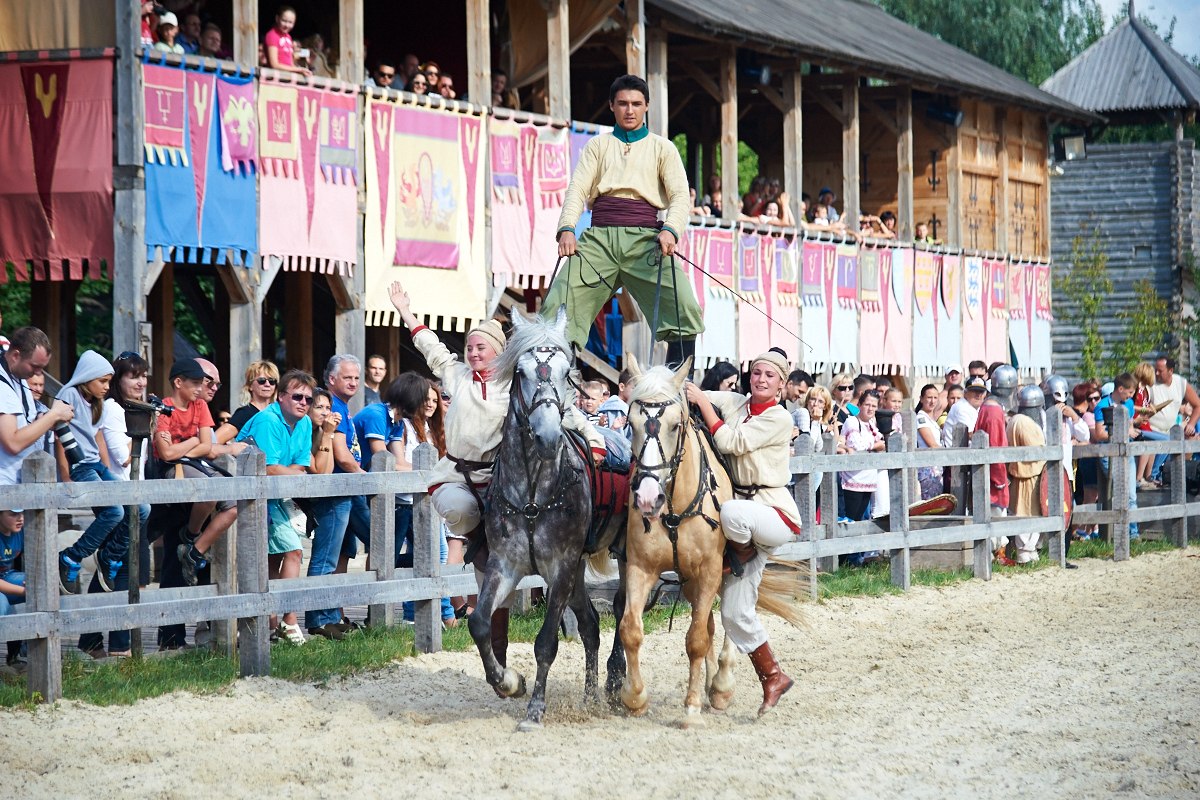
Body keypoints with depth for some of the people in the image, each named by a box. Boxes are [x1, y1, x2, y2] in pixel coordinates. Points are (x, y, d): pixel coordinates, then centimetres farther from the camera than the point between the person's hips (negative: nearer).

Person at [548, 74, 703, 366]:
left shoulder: (662, 148, 18)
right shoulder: (597, 146, 21)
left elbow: (679, 195, 6)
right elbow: (578, 189, 8)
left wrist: (671, 230, -15)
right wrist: (567, 229, -11)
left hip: (644, 237, -1)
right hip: (600, 236, 1)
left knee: (684, 307, -21)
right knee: (557, 306, -16)